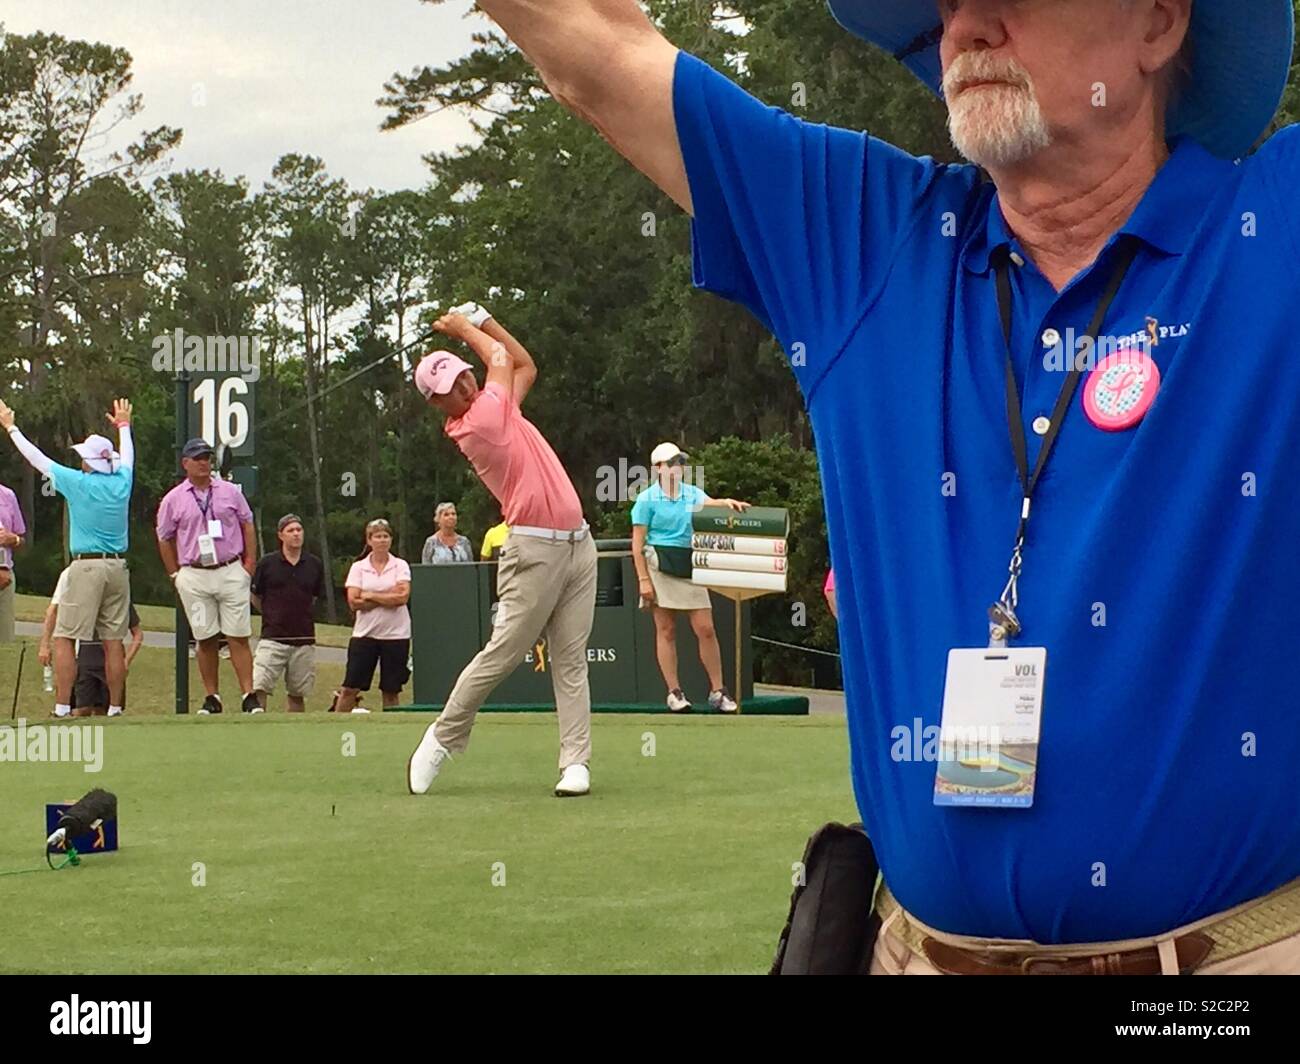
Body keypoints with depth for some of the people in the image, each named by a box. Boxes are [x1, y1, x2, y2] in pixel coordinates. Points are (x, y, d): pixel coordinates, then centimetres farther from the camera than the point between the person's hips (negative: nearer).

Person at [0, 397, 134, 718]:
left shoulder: (78, 483, -6)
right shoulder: (122, 482, 5)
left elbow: (37, 459, 4)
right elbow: (127, 456, 28)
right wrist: (123, 426, 47)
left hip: (86, 567, -5)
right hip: (118, 566, 5)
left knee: (64, 639, -4)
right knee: (113, 641, 6)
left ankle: (62, 707, -11)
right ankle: (115, 708, 6)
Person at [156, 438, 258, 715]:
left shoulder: (230, 492, 8)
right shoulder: (173, 500, 5)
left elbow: (248, 526, 12)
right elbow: (164, 539, 12)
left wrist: (249, 565, 4)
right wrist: (176, 575, 7)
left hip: (231, 572, 0)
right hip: (194, 576, 0)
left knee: (238, 637, -4)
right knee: (205, 639, 3)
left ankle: (249, 696, -7)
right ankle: (211, 698, 9)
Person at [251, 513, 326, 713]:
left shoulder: (315, 565, 4)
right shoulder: (267, 563, -2)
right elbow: (255, 597, 10)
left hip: (304, 641, 2)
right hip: (273, 638, -2)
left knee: (297, 695, 9)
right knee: (259, 689, -14)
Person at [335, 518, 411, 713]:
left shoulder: (400, 566, 2)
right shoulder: (358, 567, 3)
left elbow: (402, 597, -12)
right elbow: (354, 602, -8)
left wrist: (370, 596, -9)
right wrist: (388, 598, -10)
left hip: (395, 634, 0)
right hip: (365, 632, 0)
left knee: (391, 690, 5)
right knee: (349, 688, -1)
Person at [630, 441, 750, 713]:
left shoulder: (692, 493, 12)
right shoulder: (647, 499, 1)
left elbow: (709, 503, -9)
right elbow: (637, 543, -2)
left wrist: (727, 503, -32)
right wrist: (643, 579, -8)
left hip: (690, 566, 3)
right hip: (660, 568, -3)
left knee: (705, 629, -2)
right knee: (666, 631, 0)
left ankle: (718, 690, 4)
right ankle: (674, 692, 4)